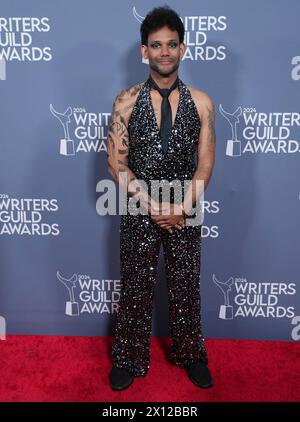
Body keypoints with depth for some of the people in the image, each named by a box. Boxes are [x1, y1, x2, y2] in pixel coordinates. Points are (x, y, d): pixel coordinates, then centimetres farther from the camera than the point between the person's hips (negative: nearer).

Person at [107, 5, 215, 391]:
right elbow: (116, 161, -6)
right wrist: (153, 205, -14)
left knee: (186, 287, 13)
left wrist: (181, 207, -14)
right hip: (138, 211, 0)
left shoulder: (201, 102, 1)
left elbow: (205, 163, -1)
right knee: (135, 288, 11)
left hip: (185, 212, 1)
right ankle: (130, 358, 32)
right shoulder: (127, 101, -2)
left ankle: (190, 354, 36)